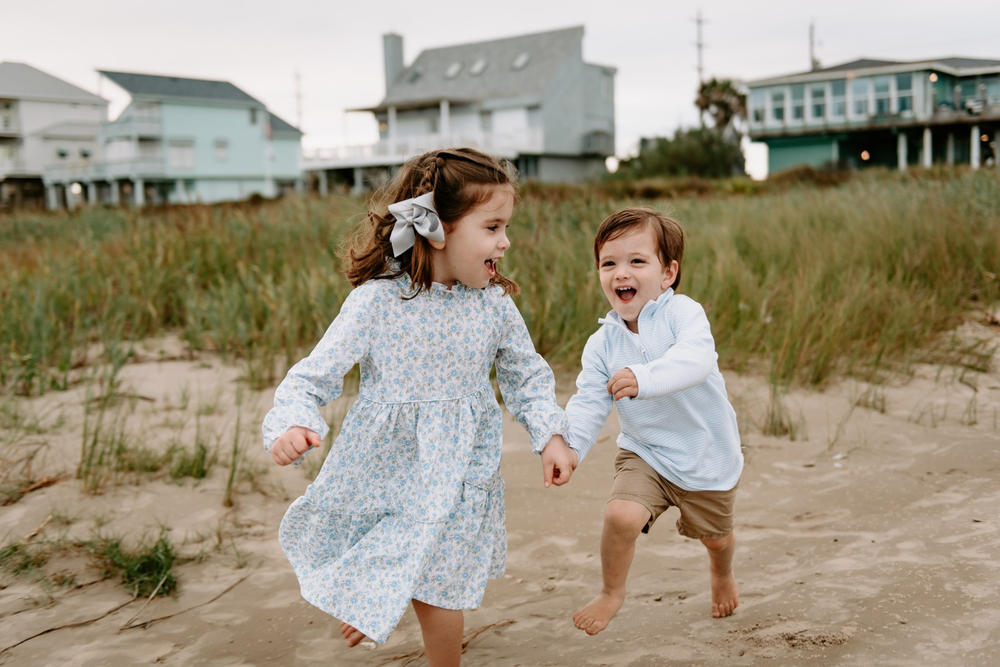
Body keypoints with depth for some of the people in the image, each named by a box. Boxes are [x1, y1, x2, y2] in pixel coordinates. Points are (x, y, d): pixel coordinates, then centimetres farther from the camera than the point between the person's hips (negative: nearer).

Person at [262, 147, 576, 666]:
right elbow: (314, 376, -14)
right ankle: (365, 605, 57)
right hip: (381, 462, 0)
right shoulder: (376, 300, -17)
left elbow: (526, 375, 7)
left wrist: (550, 436, -6)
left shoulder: (495, 304, -8)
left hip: (452, 471, 1)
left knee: (435, 590, 5)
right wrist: (291, 426, -32)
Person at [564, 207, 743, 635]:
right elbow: (589, 402, -9)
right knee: (621, 515, -24)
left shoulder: (683, 312, -20)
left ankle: (723, 574, 58)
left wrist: (644, 378, -55)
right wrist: (568, 444, -26)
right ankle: (612, 592, 6)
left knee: (715, 537, 19)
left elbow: (696, 359, -39)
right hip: (644, 453, 1)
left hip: (707, 454, -1)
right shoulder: (602, 344, -9)